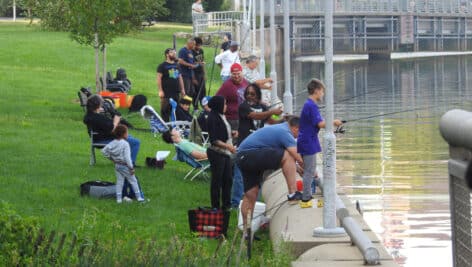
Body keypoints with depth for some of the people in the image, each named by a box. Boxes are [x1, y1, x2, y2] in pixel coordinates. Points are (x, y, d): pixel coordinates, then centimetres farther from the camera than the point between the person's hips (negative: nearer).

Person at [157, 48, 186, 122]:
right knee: (165, 110, -6)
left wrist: (182, 89, 16)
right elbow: (159, 78, -9)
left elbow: (180, 78, 21)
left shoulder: (176, 66, 17)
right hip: (166, 93, -6)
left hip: (176, 93, 7)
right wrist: (160, 91, -15)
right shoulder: (162, 66, -4)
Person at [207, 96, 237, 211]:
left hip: (225, 153, 9)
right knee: (217, 181, 0)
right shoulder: (213, 118, -16)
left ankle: (226, 204, 22)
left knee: (228, 179, 12)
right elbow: (214, 140, -19)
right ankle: (215, 206, 8)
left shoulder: (221, 116, 11)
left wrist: (231, 134, 5)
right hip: (217, 153, -9)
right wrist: (228, 146, -26)